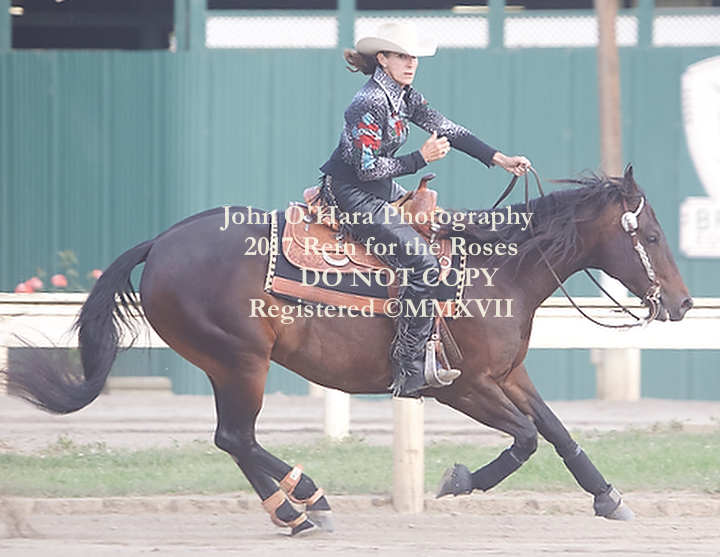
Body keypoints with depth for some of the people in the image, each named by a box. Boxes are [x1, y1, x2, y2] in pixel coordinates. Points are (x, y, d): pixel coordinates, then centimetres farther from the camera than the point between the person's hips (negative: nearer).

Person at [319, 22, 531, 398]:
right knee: (420, 263, -21)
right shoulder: (371, 103, -20)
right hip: (352, 195, -11)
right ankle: (409, 369, -20)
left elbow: (449, 131, 8)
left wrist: (499, 159, 1)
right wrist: (421, 159, -19)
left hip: (382, 191, 11)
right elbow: (368, 168, -22)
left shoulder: (404, 97, 8)